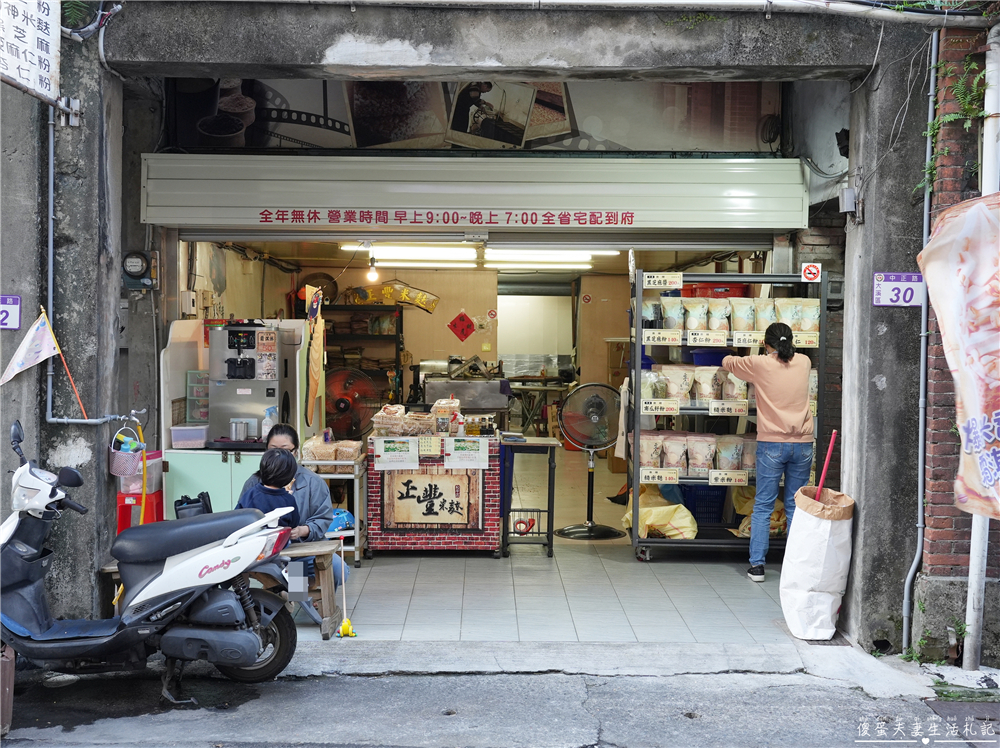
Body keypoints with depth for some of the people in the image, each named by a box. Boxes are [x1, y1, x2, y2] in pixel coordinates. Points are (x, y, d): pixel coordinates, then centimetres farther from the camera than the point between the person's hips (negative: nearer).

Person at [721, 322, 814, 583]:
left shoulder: (760, 364, -4)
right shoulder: (803, 363, 6)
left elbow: (727, 362, 12)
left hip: (772, 444, -3)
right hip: (802, 444, 3)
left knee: (763, 506, 3)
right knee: (795, 507, 9)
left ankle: (757, 564, 3)